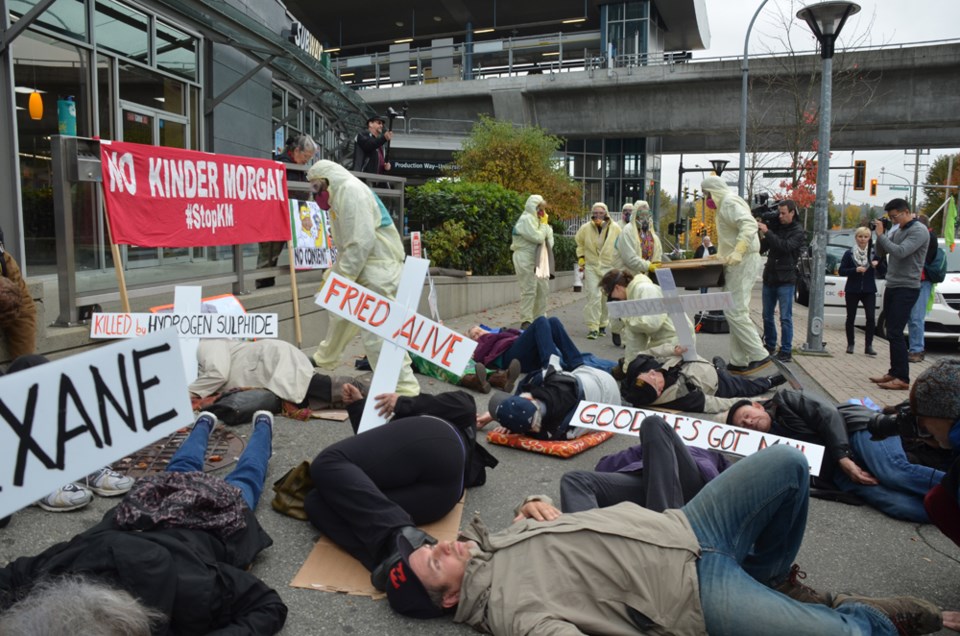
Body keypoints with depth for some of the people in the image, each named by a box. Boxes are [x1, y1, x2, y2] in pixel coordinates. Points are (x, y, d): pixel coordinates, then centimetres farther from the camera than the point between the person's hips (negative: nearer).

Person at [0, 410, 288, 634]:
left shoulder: (182, 588, -52)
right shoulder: (52, 573, -41)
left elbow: (269, 606, -40)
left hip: (214, 513, -2)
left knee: (243, 478, 33)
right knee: (181, 469, 39)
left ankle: (262, 424, 60)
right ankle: (204, 422, 64)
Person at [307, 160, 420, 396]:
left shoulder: (352, 190, -15)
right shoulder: (343, 192, 17)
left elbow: (362, 241, -23)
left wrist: (342, 277, -20)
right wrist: (336, 272, 10)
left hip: (377, 268, -11)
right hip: (360, 266, 11)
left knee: (377, 333, -15)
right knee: (338, 310, 27)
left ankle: (404, 388, -11)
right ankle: (325, 359, 50)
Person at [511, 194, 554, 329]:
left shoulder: (536, 219, 18)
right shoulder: (526, 219, -11)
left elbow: (548, 237, 17)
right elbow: (538, 237, -18)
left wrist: (546, 224, 3)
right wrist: (544, 223, -6)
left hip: (537, 259, 10)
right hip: (525, 259, -10)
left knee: (543, 289, 10)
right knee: (529, 290, -11)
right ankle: (526, 321, -8)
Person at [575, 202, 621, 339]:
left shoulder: (615, 228, -4)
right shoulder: (585, 228, -3)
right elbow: (579, 244, 15)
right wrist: (581, 259, 7)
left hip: (609, 267, 1)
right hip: (591, 267, -1)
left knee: (606, 297, 10)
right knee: (593, 296, -12)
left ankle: (603, 324, 27)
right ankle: (593, 328, -11)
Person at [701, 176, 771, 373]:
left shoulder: (729, 203, -12)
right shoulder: (726, 204, 20)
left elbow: (749, 225, -28)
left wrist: (737, 252, -38)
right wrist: (722, 254, 28)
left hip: (743, 262, -11)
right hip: (738, 262, 11)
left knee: (735, 312, -12)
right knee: (736, 312, 10)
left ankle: (759, 355, -8)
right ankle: (738, 361, 13)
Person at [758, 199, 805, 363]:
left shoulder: (798, 231, -4)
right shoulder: (775, 227, 10)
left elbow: (786, 246, -21)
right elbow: (761, 249, 7)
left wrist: (767, 232, -23)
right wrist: (759, 233, -10)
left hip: (786, 280, -5)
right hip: (769, 277, 5)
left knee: (785, 317, -4)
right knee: (767, 315, 11)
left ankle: (786, 352, 0)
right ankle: (770, 346, 23)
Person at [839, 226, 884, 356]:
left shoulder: (874, 253, 5)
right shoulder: (849, 253, 1)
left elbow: (883, 272, 5)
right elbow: (841, 271, -3)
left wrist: (878, 264, -15)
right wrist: (855, 270, -18)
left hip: (869, 290, 0)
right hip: (852, 290, 0)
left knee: (871, 317, -10)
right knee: (851, 317, 5)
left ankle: (868, 346, -4)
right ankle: (850, 344, 17)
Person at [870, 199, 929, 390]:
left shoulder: (919, 231, -12)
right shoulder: (898, 231, 14)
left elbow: (900, 252, -24)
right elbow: (881, 254, 16)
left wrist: (881, 235, -16)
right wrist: (880, 234, 1)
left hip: (906, 288, -9)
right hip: (892, 287, 9)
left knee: (895, 333, -12)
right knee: (892, 332, 11)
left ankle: (902, 379, -9)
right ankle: (894, 372, 18)